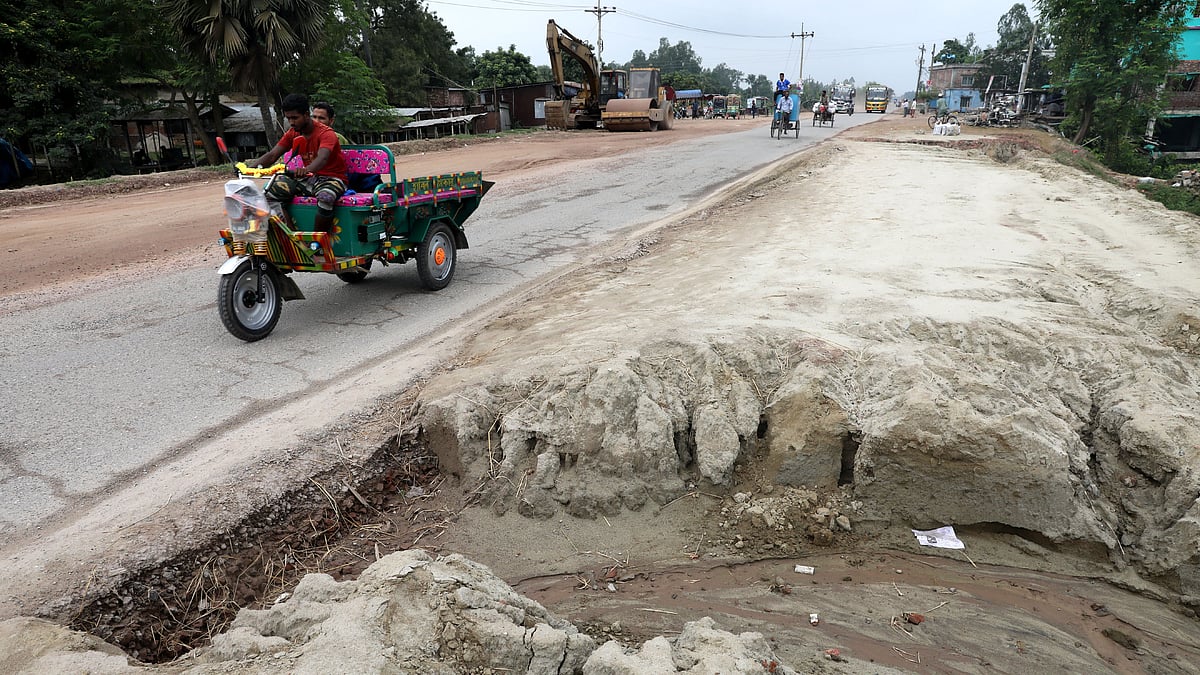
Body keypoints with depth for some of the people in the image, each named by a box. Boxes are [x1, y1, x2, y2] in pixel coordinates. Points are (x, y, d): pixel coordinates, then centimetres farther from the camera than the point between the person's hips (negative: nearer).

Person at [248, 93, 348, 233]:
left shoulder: (326, 134, -16)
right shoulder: (292, 134, 6)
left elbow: (322, 158, -36)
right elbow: (272, 155, -1)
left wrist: (306, 169, -58)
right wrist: (252, 164, -22)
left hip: (332, 178, -6)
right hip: (309, 179, 7)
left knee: (325, 198, -40)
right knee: (274, 187, -16)